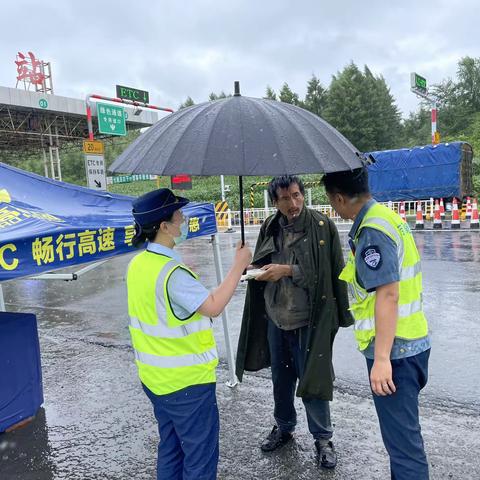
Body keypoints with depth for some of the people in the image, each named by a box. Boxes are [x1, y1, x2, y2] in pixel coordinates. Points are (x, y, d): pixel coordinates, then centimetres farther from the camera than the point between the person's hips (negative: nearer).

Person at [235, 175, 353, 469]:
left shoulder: (323, 226, -12)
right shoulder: (270, 227, 2)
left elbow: (330, 272, -14)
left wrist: (287, 270, -18)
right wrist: (257, 269, -8)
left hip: (309, 321, -4)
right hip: (275, 319, 5)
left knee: (312, 381, 5)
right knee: (281, 379, 19)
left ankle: (323, 438, 28)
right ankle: (284, 428, 42)